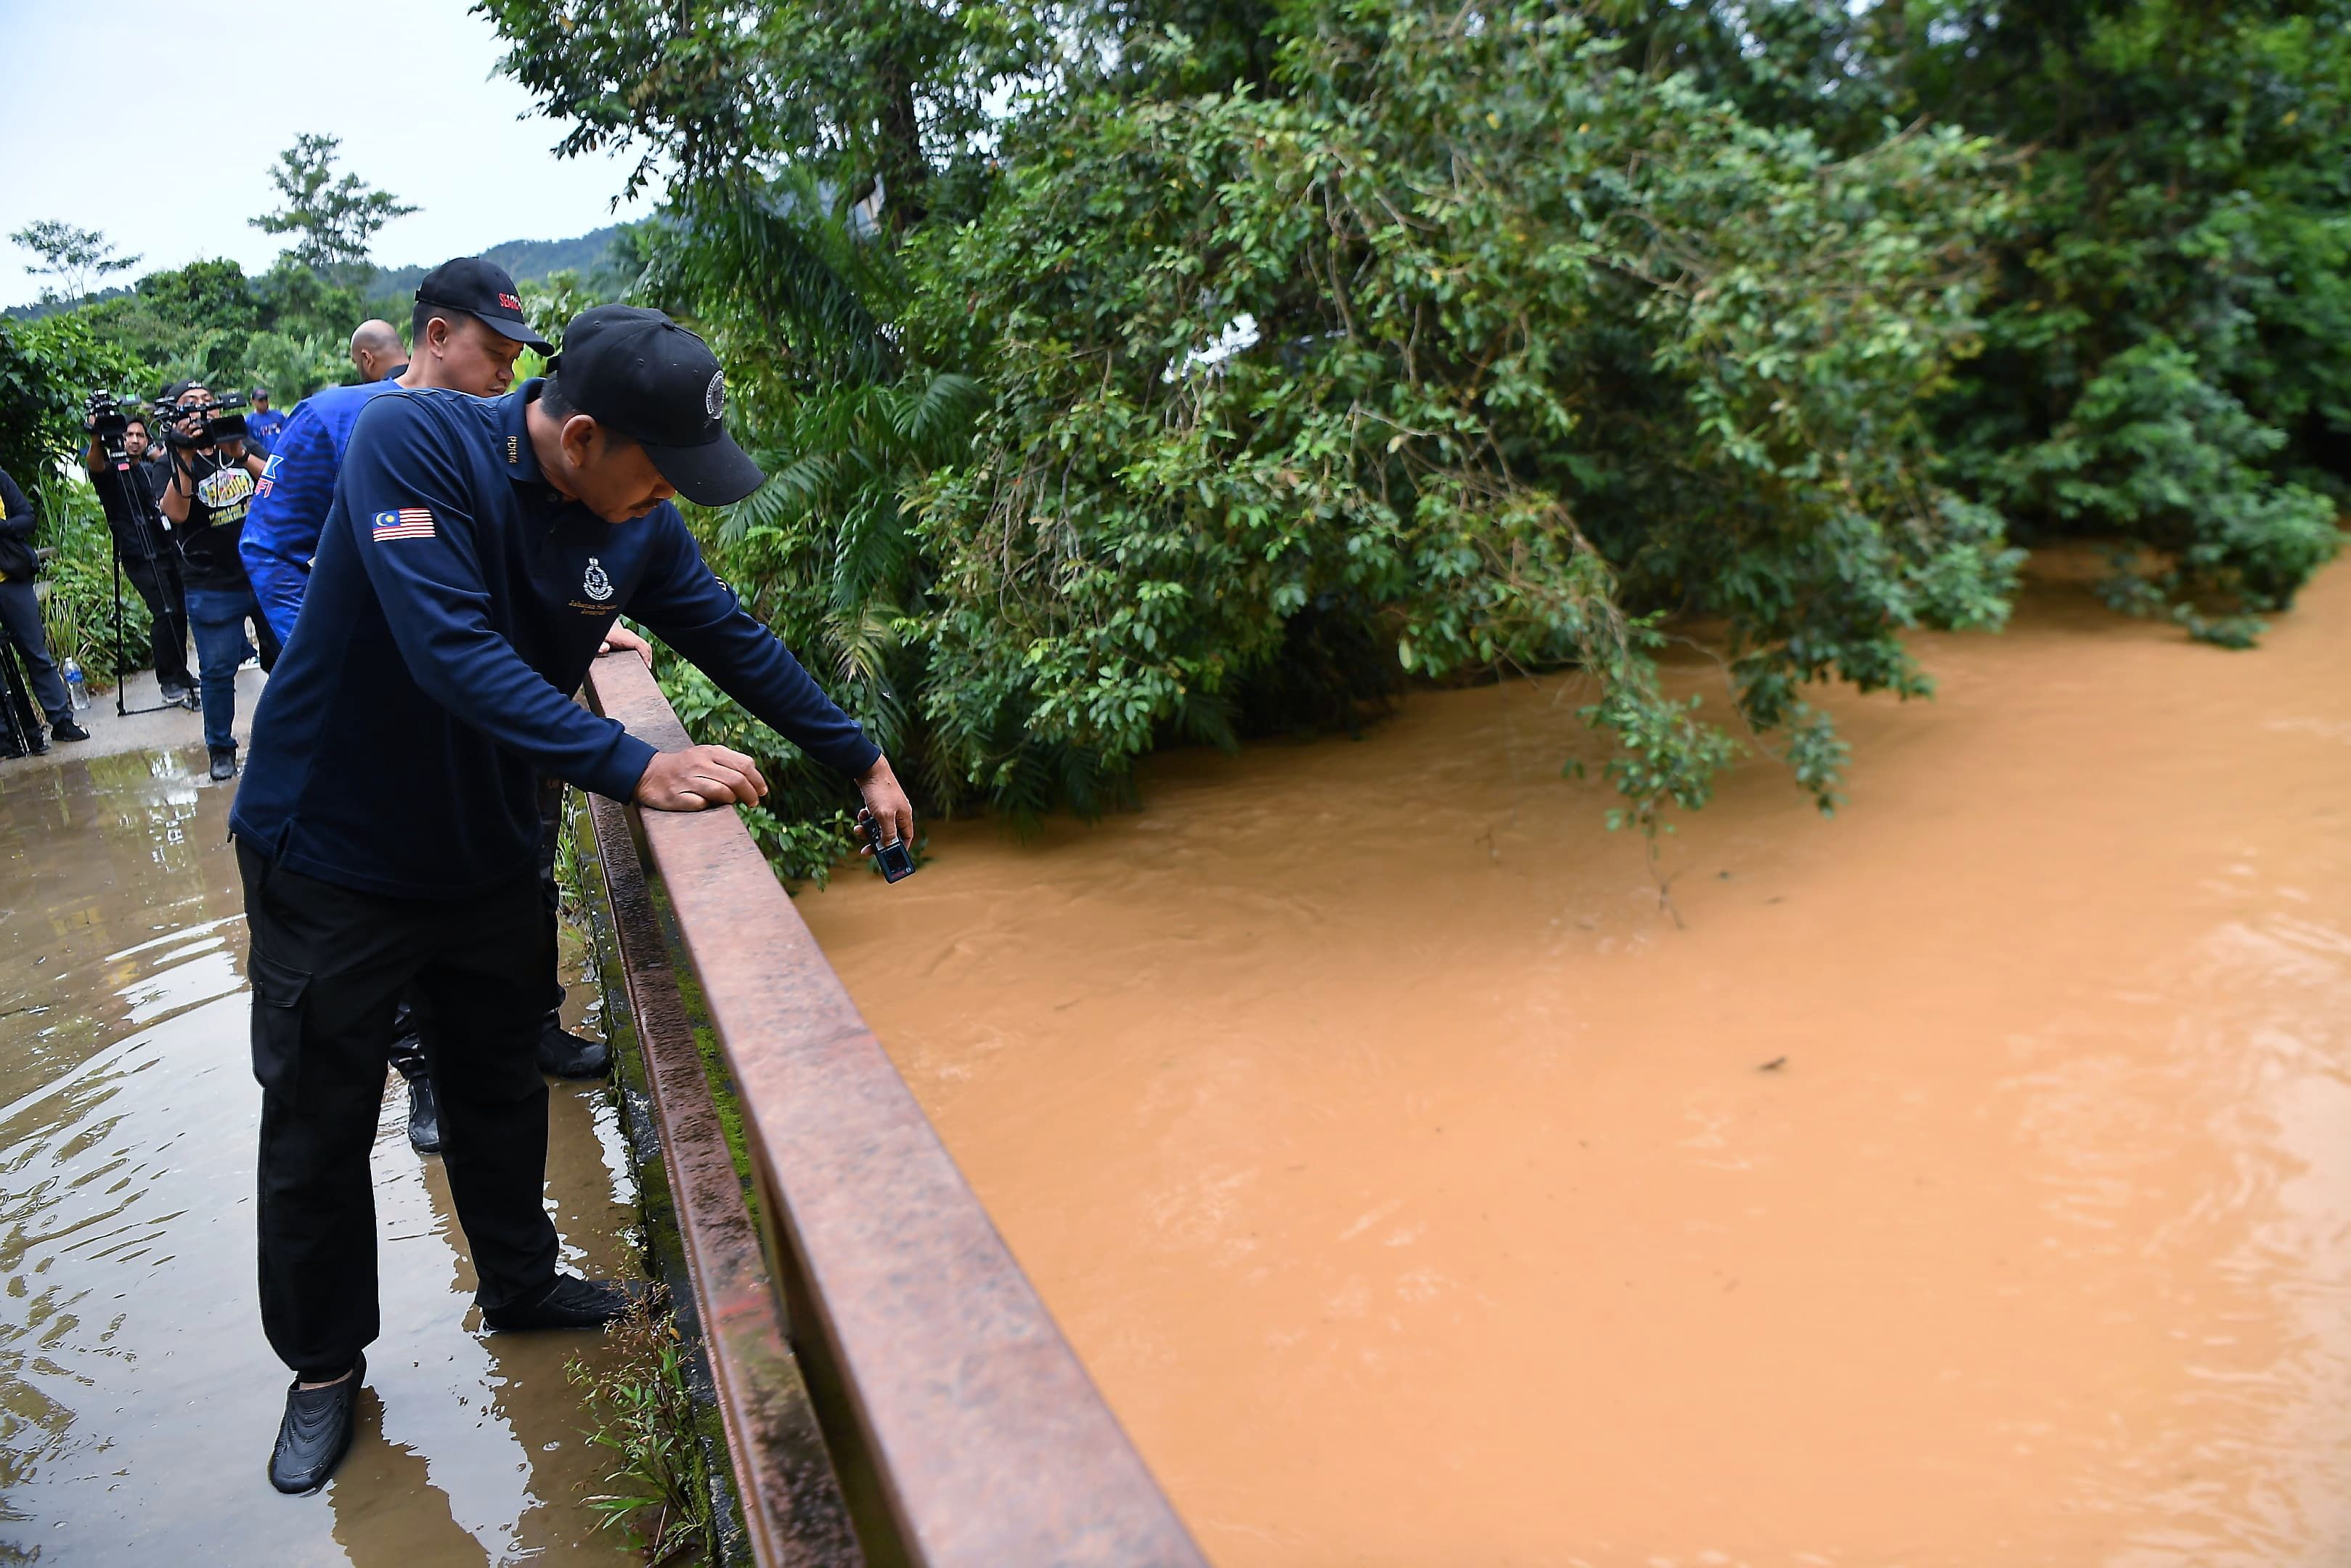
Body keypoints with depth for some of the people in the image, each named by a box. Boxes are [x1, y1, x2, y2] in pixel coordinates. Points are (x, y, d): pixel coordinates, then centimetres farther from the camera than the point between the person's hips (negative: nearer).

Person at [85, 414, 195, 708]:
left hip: (167, 549, 6)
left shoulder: (152, 468, 17)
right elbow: (94, 464, -22)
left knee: (180, 612, 6)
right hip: (140, 556, -6)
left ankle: (179, 674, 21)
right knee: (165, 612, -15)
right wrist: (96, 438, -42)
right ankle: (169, 682, -10)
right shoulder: (111, 472, -1)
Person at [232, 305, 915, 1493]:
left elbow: (735, 641, 1)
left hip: (489, 852, 5)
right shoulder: (412, 443, -27)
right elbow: (455, 654, -37)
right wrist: (638, 770, -43)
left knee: (501, 1085, 19)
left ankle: (519, 1285, 42)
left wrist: (860, 761, 5)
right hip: (332, 855, -4)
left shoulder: (638, 524, -10)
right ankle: (323, 1366, 30)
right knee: (318, 1122, 9)